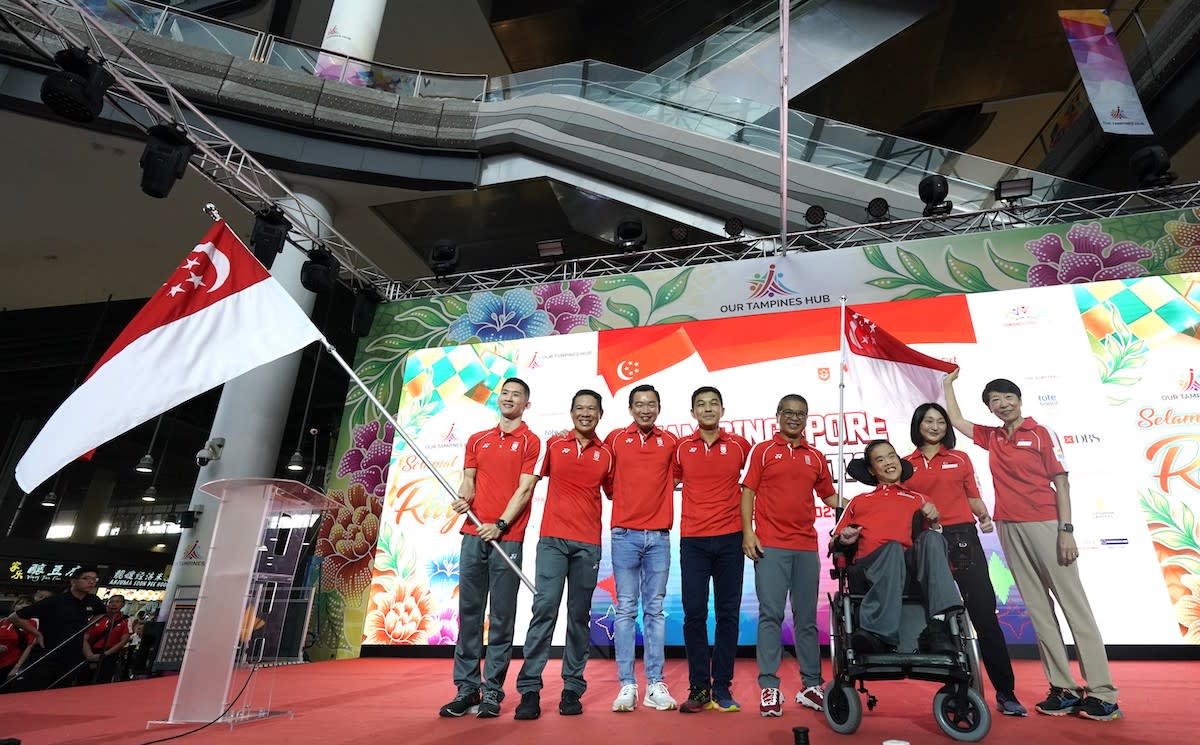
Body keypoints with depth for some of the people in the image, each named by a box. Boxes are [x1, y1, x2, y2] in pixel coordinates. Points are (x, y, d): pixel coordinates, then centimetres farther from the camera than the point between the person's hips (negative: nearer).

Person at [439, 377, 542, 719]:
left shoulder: (531, 441, 3)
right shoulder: (476, 440, 17)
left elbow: (524, 489, -5)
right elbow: (468, 481, 15)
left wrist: (501, 525, -14)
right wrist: (464, 497, -8)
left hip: (507, 537, -4)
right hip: (473, 534, 4)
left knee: (502, 616, 1)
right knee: (469, 611, 6)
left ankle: (493, 691, 10)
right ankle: (466, 688, 15)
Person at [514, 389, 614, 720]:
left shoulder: (606, 454, 9)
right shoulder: (553, 445, 6)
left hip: (588, 544, 1)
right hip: (552, 539, -1)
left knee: (579, 615, 6)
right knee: (544, 608, -7)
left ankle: (572, 688, 16)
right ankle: (529, 689, 1)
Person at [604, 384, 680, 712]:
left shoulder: (670, 441, 6)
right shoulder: (615, 438, 3)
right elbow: (606, 479, 11)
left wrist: (657, 495, 7)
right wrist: (622, 499, 6)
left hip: (659, 535, 1)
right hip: (625, 534, -1)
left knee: (654, 609, 7)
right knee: (626, 609, 2)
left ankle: (655, 684, 14)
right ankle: (627, 685, 9)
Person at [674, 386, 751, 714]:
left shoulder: (739, 445, 4)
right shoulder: (681, 448, 4)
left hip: (730, 539, 0)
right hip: (692, 540, 0)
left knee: (728, 613, 6)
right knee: (694, 613, 0)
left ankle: (722, 688, 18)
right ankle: (699, 688, 13)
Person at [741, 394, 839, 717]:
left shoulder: (816, 457, 14)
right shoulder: (763, 451, 4)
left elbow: (830, 496, 18)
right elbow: (748, 492, 1)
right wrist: (748, 532, -8)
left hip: (807, 547, 4)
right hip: (770, 545, -3)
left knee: (807, 618, 10)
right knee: (771, 615, -3)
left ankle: (811, 685, 21)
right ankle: (769, 687, 3)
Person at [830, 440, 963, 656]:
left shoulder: (918, 499, 31)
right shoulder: (859, 501, 30)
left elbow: (938, 533, 18)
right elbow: (834, 545, 24)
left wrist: (934, 519, -2)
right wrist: (843, 541, 1)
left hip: (911, 562, 1)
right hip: (870, 563, -1)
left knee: (931, 538, -31)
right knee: (893, 547, -36)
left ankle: (939, 625, -43)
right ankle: (880, 635, -50)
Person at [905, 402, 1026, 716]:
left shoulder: (960, 459, 10)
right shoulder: (906, 465, 7)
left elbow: (973, 497, 8)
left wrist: (985, 518, -9)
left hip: (962, 539, 0)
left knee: (985, 615, -2)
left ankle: (1006, 693, 8)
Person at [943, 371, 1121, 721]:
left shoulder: (1041, 433, 0)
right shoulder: (991, 437, 12)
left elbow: (1061, 482, -3)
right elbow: (955, 419, 23)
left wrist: (1066, 530, -9)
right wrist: (948, 382, 27)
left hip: (1045, 525, -4)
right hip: (1009, 529, 5)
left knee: (1074, 604, -2)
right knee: (1037, 607, 6)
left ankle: (1102, 693, 3)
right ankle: (1063, 688, 12)